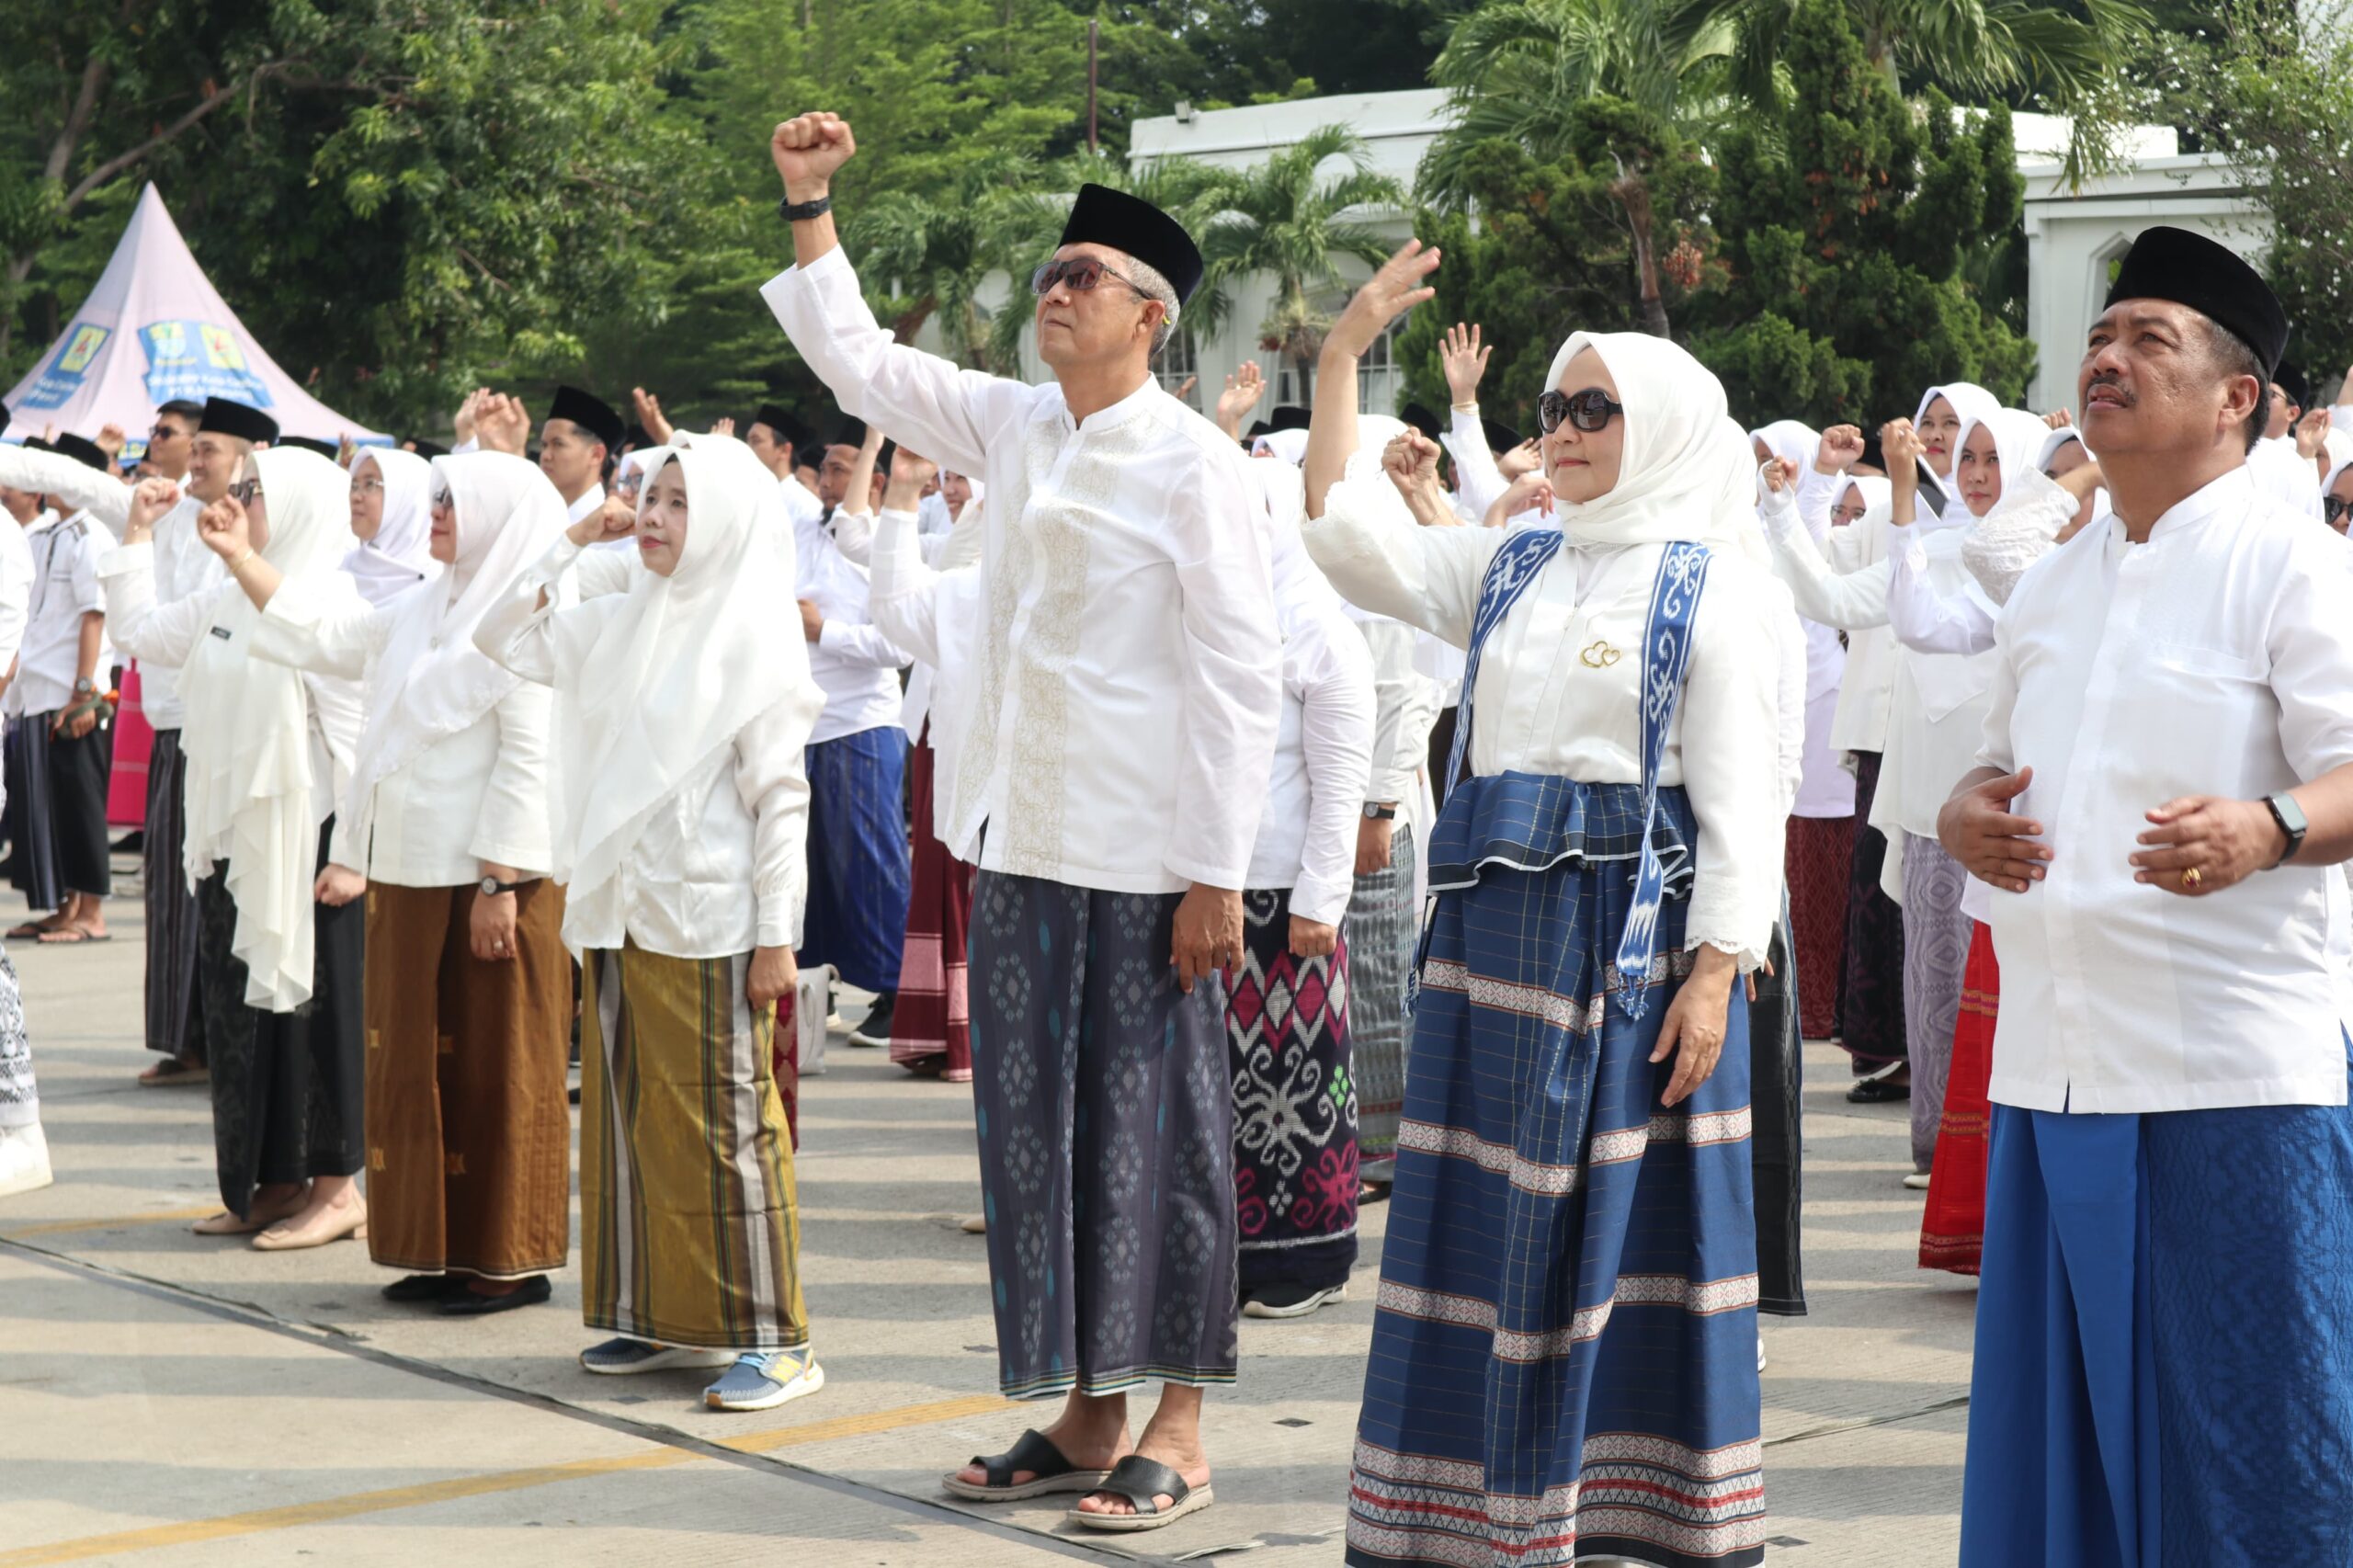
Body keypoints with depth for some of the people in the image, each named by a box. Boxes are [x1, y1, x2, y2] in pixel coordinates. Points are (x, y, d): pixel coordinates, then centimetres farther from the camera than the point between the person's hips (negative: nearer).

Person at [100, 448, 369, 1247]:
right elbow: (139, 632, 24)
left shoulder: (330, 605, -12)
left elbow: (354, 736, -15)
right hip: (232, 840, 8)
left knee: (309, 1006, -2)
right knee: (239, 1007, 11)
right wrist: (138, 535, 18)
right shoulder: (224, 602, 13)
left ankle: (336, 1188, 6)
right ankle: (271, 1182, 19)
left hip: (303, 839, -8)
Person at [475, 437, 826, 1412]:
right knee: (625, 1119, 10)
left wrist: (776, 935, -13)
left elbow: (781, 799, -9)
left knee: (725, 1127, -4)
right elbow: (503, 638, 19)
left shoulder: (754, 645, -7)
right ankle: (658, 1318, 19)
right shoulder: (618, 624, 12)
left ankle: (771, 1338, 2)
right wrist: (572, 543, 9)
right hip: (615, 915, 7)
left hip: (708, 925, -7)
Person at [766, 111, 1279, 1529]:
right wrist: (809, 206, 14)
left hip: (1148, 861, -6)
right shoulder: (1016, 427, 10)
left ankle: (1177, 1435, 11)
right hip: (1025, 843, 7)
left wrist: (1218, 874, -15)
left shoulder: (1192, 464, -8)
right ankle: (1086, 1417, 20)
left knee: (1154, 1133, 1)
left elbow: (1244, 678, -11)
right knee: (1038, 1128, 9)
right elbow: (857, 360, 22)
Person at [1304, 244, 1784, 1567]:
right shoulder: (1511, 568, 12)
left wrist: (1716, 968, -15)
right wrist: (1344, 353, 3)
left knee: (1626, 1214, 1)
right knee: (1489, 1212, 8)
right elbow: (1345, 532, 6)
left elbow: (1741, 797, -7)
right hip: (1496, 915, 5)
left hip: (1631, 928, -5)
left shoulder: (1712, 586, -3)